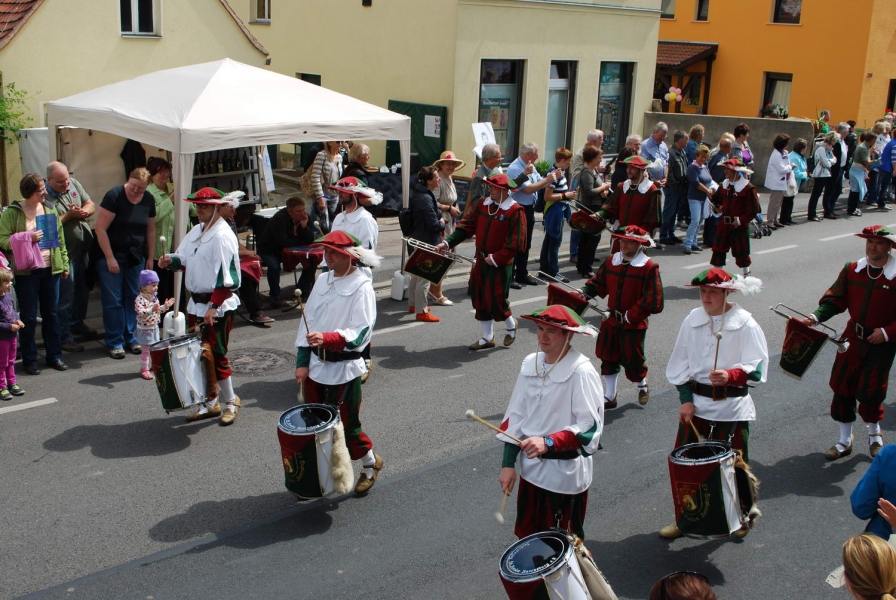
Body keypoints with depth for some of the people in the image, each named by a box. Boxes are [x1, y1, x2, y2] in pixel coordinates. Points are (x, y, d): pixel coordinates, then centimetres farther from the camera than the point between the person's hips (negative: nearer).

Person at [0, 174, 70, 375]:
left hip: (50, 269, 4)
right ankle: (29, 360, 14)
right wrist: (28, 238, -20)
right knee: (29, 317, 3)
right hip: (26, 272, -4)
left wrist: (64, 264, 10)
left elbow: (60, 238, 11)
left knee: (51, 314, 11)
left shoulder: (49, 210, 7)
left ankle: (54, 356, 22)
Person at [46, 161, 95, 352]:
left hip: (84, 248, 7)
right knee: (66, 297, -1)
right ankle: (64, 338, 8)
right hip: (65, 253, -7)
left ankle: (77, 322, 41)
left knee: (83, 290, 22)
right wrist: (69, 215, -22)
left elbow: (91, 205, 7)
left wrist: (84, 211, -15)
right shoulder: (44, 197, -18)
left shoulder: (74, 184, 1)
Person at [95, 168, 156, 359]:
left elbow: (150, 230, 12)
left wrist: (150, 258, 10)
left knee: (134, 298, 7)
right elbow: (101, 229, -15)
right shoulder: (114, 196, -14)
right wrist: (110, 258, -17)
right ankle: (115, 342, 6)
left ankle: (131, 338, 18)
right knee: (113, 300, -2)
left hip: (136, 257, 5)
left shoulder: (148, 200, 2)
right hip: (112, 256, -5)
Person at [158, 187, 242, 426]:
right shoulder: (197, 231, 10)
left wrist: (213, 307, -25)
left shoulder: (222, 235, -17)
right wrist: (171, 260, -6)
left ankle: (230, 401, 18)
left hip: (218, 307, -9)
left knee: (216, 355, -1)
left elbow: (226, 277, -22)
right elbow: (184, 258, 17)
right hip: (196, 303, 9)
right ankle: (209, 403, 26)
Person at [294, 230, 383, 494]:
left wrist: (327, 338, -33)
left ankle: (370, 464, 28)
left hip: (344, 368, -6)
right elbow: (308, 320, 8)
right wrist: (302, 361, 2)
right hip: (317, 366, 6)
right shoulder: (323, 280, 8)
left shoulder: (361, 286, -12)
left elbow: (361, 332, -20)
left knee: (346, 423, 3)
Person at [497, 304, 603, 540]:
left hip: (566, 474, -6)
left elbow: (590, 426, -20)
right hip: (531, 468, 6)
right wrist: (508, 464, 4)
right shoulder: (530, 364, 1)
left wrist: (549, 442, -32)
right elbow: (516, 415, 6)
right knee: (529, 539, 17)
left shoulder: (581, 372, -18)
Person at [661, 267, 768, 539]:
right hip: (695, 402, 4)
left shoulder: (745, 324, -10)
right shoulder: (692, 321, 2)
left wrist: (730, 376, -34)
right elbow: (681, 363, 5)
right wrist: (685, 399, -3)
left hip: (731, 407, -4)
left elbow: (757, 367, -15)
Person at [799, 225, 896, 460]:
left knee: (869, 392, -2)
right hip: (853, 337, 4)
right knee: (842, 387, 7)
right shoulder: (851, 270, -2)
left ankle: (874, 434, 31)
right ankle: (845, 441, 25)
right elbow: (835, 300, -1)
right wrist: (815, 317, -16)